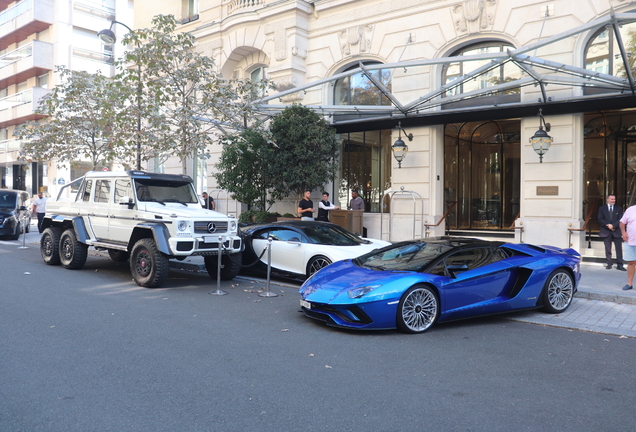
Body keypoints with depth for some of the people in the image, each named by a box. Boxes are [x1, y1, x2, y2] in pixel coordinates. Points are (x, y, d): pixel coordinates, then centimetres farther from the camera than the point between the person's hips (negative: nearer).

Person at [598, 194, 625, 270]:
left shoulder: (619, 208, 8)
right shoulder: (602, 208, 7)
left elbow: (620, 219, 0)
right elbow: (600, 219, -1)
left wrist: (613, 225, -14)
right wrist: (607, 225, -13)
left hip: (616, 231, 0)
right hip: (606, 231, 0)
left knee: (619, 248, -2)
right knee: (608, 249, 4)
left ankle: (619, 265, 1)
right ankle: (609, 264, 11)